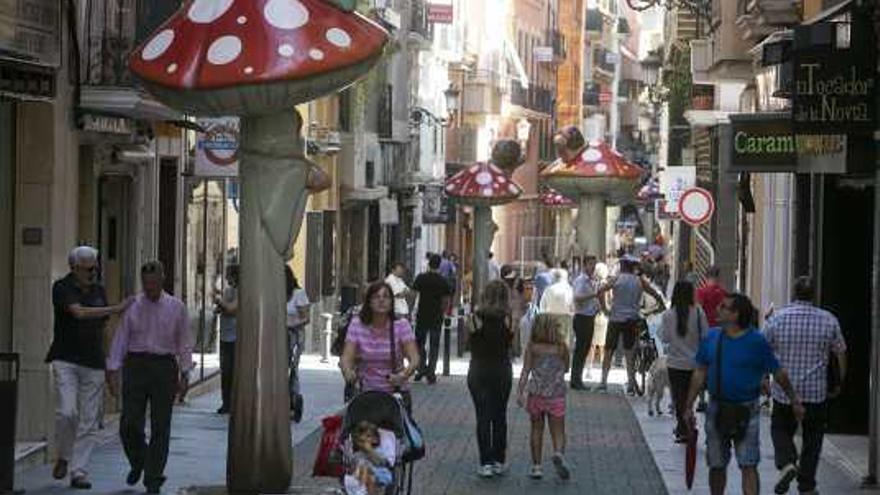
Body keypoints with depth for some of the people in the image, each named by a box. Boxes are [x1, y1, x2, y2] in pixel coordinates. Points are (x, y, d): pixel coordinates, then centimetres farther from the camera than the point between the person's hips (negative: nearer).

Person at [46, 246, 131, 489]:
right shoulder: (62, 288, -5)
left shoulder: (99, 291, 12)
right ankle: (63, 457, 8)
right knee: (67, 412, -17)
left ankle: (79, 471, 4)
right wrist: (116, 309, -17)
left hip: (93, 363, 5)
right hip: (65, 360, -5)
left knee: (89, 421, -1)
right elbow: (79, 312, -21)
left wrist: (105, 359, 20)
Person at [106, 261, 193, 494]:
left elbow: (184, 343, 6)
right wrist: (113, 371, -2)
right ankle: (137, 463, 24)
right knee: (129, 424, -5)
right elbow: (120, 339, 5)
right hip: (135, 365, 0)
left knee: (160, 428, 1)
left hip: (164, 368, 0)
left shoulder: (176, 307, 4)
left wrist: (183, 374, 1)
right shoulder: (132, 306, 4)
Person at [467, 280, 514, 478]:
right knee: (499, 416, 13)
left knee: (483, 417, 3)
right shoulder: (508, 319, -9)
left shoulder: (475, 317, -8)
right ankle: (499, 461, 18)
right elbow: (511, 343, 0)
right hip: (502, 370, 1)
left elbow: (472, 345, 3)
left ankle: (486, 463, -1)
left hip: (478, 371, -1)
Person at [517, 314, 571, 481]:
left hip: (536, 393, 0)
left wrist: (520, 392, -10)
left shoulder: (532, 348, -2)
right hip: (557, 395, 0)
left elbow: (526, 371, -8)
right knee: (558, 431, 4)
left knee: (536, 429, 13)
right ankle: (559, 454, -25)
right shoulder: (562, 348, 0)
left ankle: (537, 466, 13)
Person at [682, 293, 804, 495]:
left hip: (746, 411, -4)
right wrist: (689, 406, 7)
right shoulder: (711, 338, 2)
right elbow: (700, 374, 9)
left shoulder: (757, 342, -8)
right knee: (716, 465, 12)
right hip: (717, 409, 4)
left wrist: (795, 401, 5)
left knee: (748, 466, -9)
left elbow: (778, 373, 0)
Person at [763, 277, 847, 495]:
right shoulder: (829, 320, -4)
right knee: (812, 437, 13)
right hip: (816, 392, 0)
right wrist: (839, 383, 17)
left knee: (781, 428, 18)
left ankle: (786, 463, -8)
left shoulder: (778, 318, -6)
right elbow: (840, 354, 4)